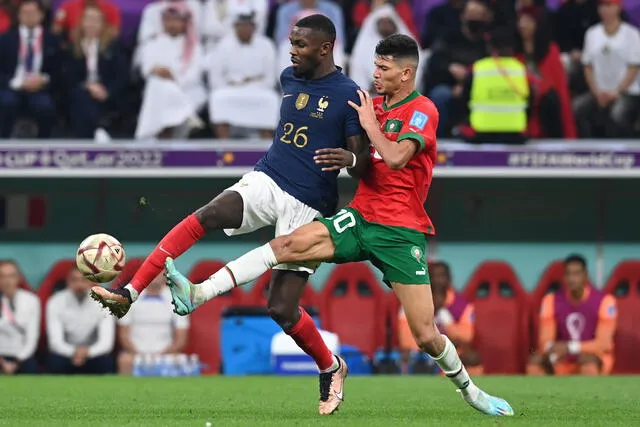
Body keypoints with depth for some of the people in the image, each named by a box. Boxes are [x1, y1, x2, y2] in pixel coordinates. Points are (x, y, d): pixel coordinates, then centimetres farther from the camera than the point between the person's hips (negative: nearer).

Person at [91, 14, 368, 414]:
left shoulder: (348, 95, -10)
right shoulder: (289, 79, 9)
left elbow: (363, 164, -11)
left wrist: (349, 158, -31)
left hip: (308, 208, -5)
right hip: (267, 181, 5)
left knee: (282, 308, -6)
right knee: (206, 216, -26)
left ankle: (330, 368, 23)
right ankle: (128, 293, -31)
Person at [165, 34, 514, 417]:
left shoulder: (423, 110, -7)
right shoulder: (375, 104, 13)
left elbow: (395, 157, -24)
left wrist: (369, 124, -12)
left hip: (402, 233, -5)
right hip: (360, 218, 5)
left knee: (427, 336, -7)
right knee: (286, 245, -16)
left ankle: (470, 390, 19)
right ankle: (197, 295, -25)